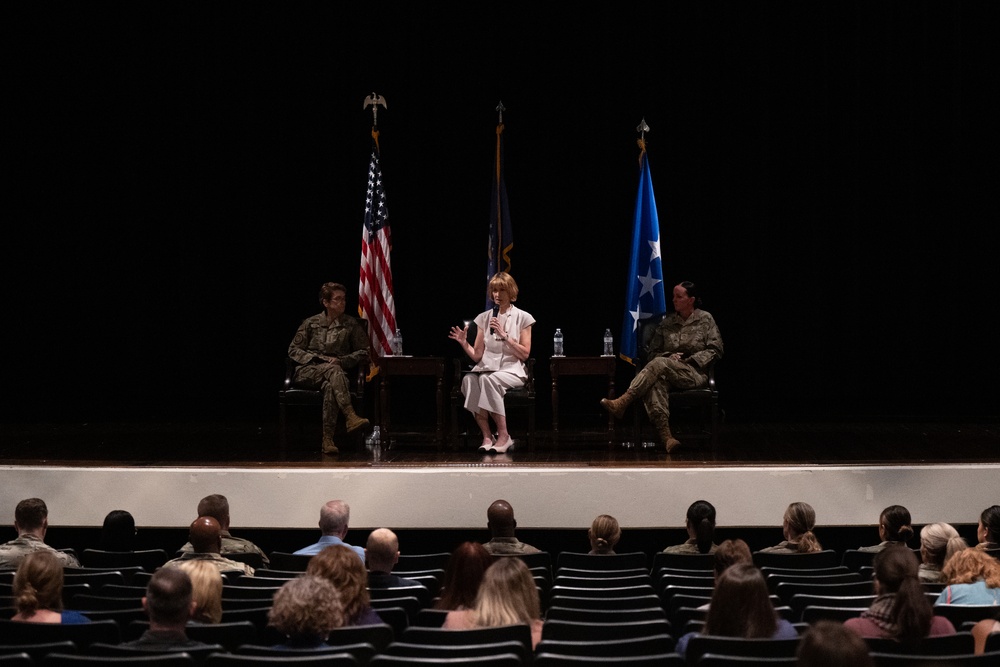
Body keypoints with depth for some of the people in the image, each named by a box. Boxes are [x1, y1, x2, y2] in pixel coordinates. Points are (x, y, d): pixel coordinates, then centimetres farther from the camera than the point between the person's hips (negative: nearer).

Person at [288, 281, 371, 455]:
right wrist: (321, 360, -7)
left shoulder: (351, 324, 11)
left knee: (330, 387, -39)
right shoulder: (310, 323, 10)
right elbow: (293, 350, 8)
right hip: (308, 372, 0)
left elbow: (363, 351, 11)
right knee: (333, 370, -36)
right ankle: (350, 416, -53)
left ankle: (328, 439, -43)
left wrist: (341, 361, -7)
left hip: (333, 373, 0)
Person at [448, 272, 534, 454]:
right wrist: (464, 343, -8)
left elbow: (525, 354, -4)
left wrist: (504, 335, -13)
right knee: (469, 380, -33)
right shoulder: (484, 318, 14)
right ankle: (487, 436, -31)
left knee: (489, 379, -38)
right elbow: (477, 356, 11)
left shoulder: (522, 318, 5)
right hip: (487, 368, 3)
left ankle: (503, 435, -30)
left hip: (512, 370, -3)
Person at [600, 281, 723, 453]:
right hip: (669, 374, 3)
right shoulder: (667, 323, 18)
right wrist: (669, 356, -5)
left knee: (660, 363, -34)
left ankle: (623, 402, -46)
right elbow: (652, 353, 17)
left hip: (696, 373, -3)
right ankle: (666, 436, -54)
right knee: (656, 381, -38)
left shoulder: (705, 319, 9)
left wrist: (688, 360, -7)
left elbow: (715, 350, 3)